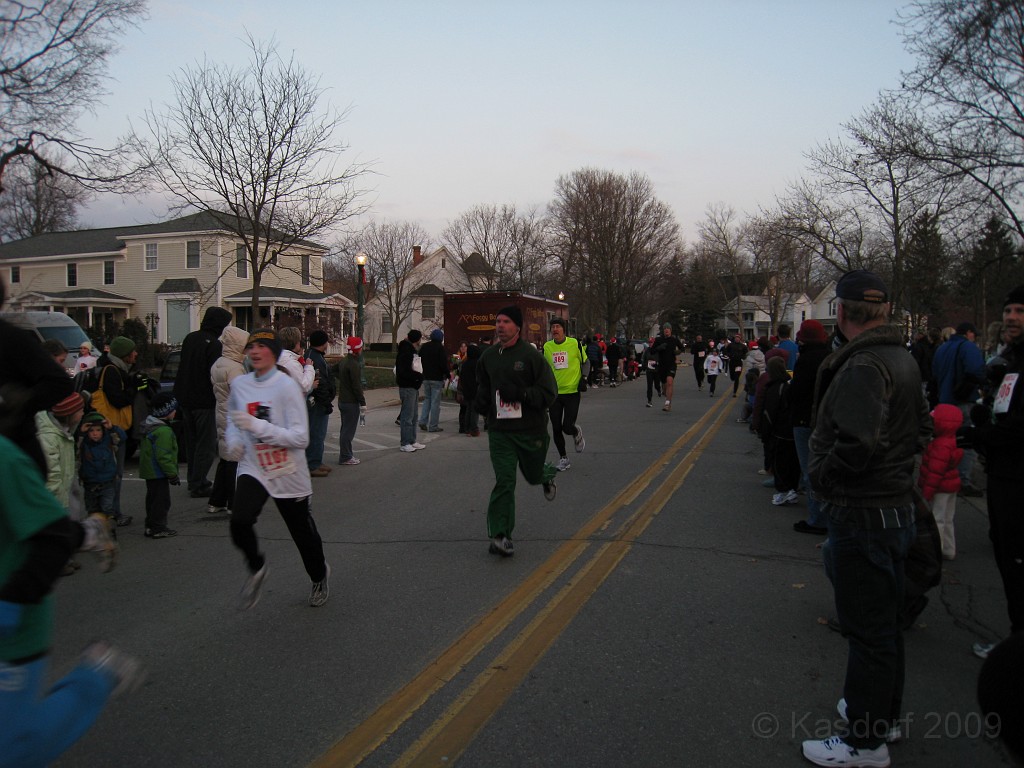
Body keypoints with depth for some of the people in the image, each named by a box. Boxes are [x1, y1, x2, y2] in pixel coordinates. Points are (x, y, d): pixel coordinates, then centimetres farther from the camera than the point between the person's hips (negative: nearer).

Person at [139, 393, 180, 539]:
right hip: (159, 473, -10)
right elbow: (163, 456, -25)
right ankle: (158, 528, 2)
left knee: (152, 498, 17)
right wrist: (173, 474, -17)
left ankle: (151, 526, 25)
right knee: (161, 500, -3)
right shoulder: (163, 431, -22)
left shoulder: (149, 426, 11)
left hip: (149, 471, 10)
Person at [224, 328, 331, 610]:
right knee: (239, 521, -22)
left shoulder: (286, 386, -16)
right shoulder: (239, 384, 1)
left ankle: (319, 576, 42)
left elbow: (300, 438, -21)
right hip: (252, 469, 3)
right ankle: (256, 568, 8)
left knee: (302, 531, 10)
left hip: (288, 473, -3)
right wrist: (233, 439, 2)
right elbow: (232, 419, 23)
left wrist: (256, 426, -28)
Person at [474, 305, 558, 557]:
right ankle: (500, 535, -4)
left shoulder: (532, 356, -11)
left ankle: (546, 475, 56)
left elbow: (549, 393, -13)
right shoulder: (488, 356, 5)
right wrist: (482, 400, 3)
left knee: (534, 475, 18)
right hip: (499, 430, 3)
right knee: (504, 482, -7)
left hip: (531, 429, -2)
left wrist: (520, 394, -25)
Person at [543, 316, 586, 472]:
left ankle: (577, 433, 28)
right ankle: (563, 458, 20)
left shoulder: (575, 343, -6)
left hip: (572, 391, -3)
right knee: (556, 429, 3)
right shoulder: (547, 346, 2)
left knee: (567, 427, -9)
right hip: (554, 393, 3)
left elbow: (585, 362, 7)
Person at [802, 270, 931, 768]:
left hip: (862, 513, -10)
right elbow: (921, 430, 19)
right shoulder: (902, 358, 10)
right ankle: (883, 714, 39)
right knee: (885, 620, 22)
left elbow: (857, 443, -32)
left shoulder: (862, 366, -22)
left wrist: (820, 475, -17)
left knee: (868, 628, 2)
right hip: (897, 504, 10)